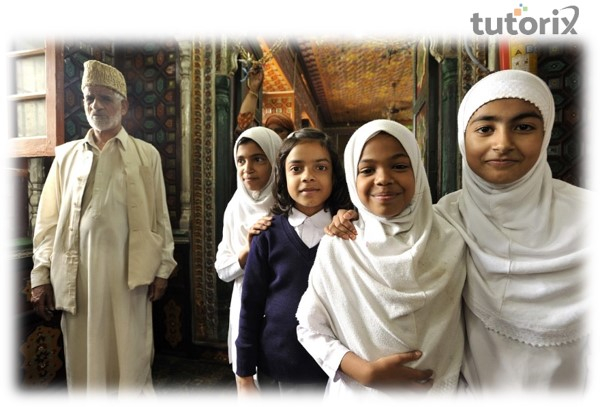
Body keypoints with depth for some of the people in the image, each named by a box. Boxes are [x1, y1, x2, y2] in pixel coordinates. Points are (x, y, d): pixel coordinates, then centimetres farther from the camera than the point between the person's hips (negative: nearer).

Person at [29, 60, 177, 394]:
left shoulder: (146, 154, 4)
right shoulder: (66, 155, 10)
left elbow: (160, 217, 1)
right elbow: (49, 220, 9)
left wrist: (162, 270, -2)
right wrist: (41, 275, 4)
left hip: (129, 272, -2)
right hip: (78, 272, 3)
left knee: (130, 361, 8)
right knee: (83, 362, 13)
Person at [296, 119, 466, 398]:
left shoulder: (451, 243, -12)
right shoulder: (336, 247, -15)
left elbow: (463, 332, -2)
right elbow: (310, 328, -9)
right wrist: (366, 371, -18)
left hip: (439, 392, 2)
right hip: (357, 393, -1)